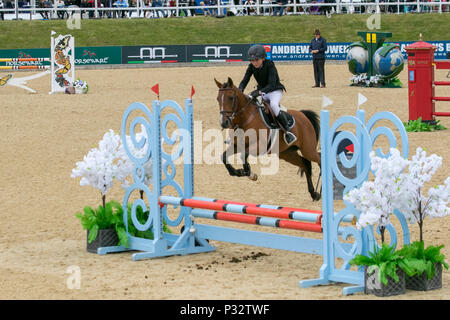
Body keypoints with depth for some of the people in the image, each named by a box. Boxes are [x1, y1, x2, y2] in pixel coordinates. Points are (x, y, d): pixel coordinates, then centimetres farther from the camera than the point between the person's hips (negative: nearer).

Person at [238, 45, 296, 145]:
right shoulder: (252, 67, -8)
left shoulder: (270, 65, -25)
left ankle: (288, 131, -30)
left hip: (275, 91, -6)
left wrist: (259, 92, -49)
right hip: (262, 91, 7)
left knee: (273, 104, -36)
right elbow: (244, 81, -10)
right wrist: (240, 91, -32)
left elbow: (272, 85, -33)